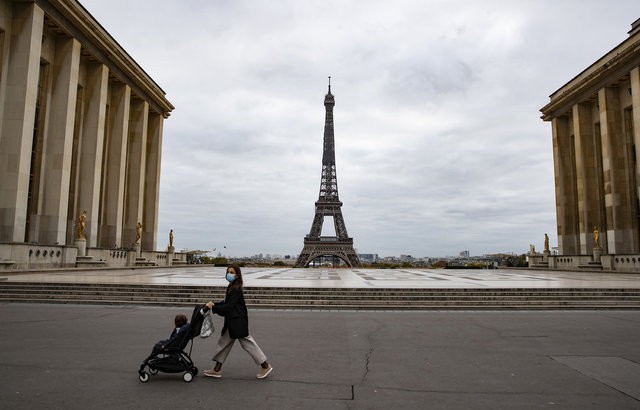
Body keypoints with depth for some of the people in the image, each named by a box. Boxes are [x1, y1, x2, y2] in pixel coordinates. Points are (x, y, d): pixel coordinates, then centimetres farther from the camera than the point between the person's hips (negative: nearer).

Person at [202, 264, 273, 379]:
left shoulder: (236, 289, -19)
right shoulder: (231, 287, 11)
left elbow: (229, 306, -21)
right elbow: (226, 303, 17)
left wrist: (213, 307, -17)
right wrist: (214, 304, 4)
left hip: (238, 322, -10)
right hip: (232, 322, 10)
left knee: (247, 343, -2)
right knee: (224, 342, 13)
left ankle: (265, 366, 9)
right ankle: (216, 370, 23)